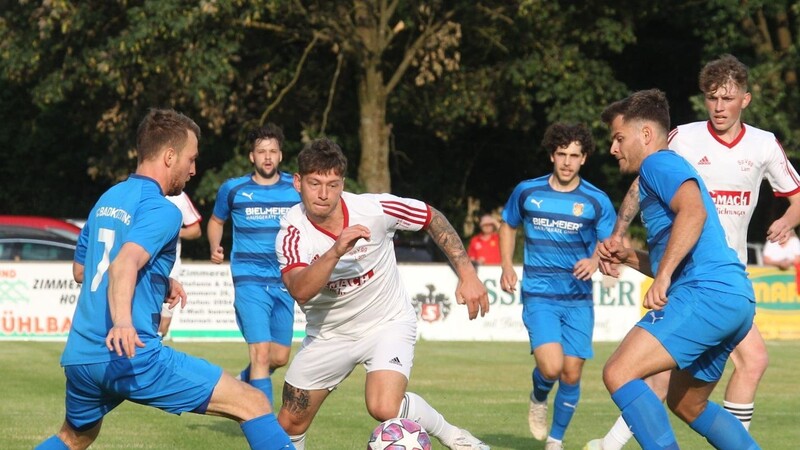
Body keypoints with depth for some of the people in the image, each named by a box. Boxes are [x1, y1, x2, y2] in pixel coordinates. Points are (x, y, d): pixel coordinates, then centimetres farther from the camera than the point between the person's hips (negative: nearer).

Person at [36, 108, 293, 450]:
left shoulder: (107, 200, 18)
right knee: (253, 404, -7)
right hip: (133, 357, -9)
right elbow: (124, 264, -27)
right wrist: (122, 321, -44)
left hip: (78, 356, 9)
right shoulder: (161, 210, -7)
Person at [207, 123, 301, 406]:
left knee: (280, 357, 9)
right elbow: (216, 221, 18)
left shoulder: (297, 189, 2)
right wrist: (215, 247, -1)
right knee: (261, 353, -16)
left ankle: (243, 383, 40)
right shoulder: (233, 189, 1)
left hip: (285, 282, 3)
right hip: (250, 282, -3)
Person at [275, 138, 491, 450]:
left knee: (385, 408, -27)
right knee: (290, 424, 7)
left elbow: (434, 219, -4)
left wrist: (467, 274, -9)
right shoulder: (292, 232, -21)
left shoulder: (374, 209, -21)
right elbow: (300, 290, -38)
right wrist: (336, 251, -52)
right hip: (328, 334, 2)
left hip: (388, 323, -2)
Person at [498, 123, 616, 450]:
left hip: (579, 299, 1)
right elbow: (508, 227, 19)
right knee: (551, 367, -20)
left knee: (571, 373, -1)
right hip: (539, 296, -1)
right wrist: (507, 266, 6)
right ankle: (538, 398, 16)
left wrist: (595, 260, -23)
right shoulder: (527, 192, 2)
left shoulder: (597, 201, -1)